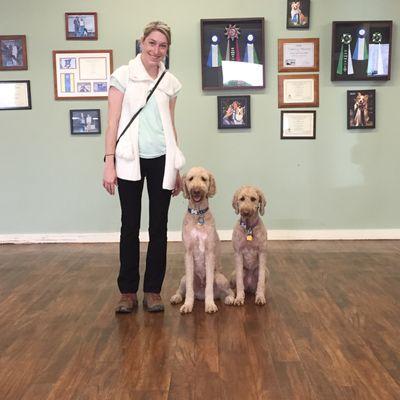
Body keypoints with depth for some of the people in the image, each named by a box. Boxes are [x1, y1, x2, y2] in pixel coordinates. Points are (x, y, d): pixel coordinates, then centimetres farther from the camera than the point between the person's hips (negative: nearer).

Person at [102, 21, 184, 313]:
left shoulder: (170, 82, 10)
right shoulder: (123, 75, 0)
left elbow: (171, 126, 13)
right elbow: (113, 122, -3)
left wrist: (177, 168, 12)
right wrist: (109, 162, -11)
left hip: (161, 160, 3)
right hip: (130, 159, -3)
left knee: (159, 226, 5)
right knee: (130, 226, 3)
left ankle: (153, 290, 17)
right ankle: (128, 292, 15)